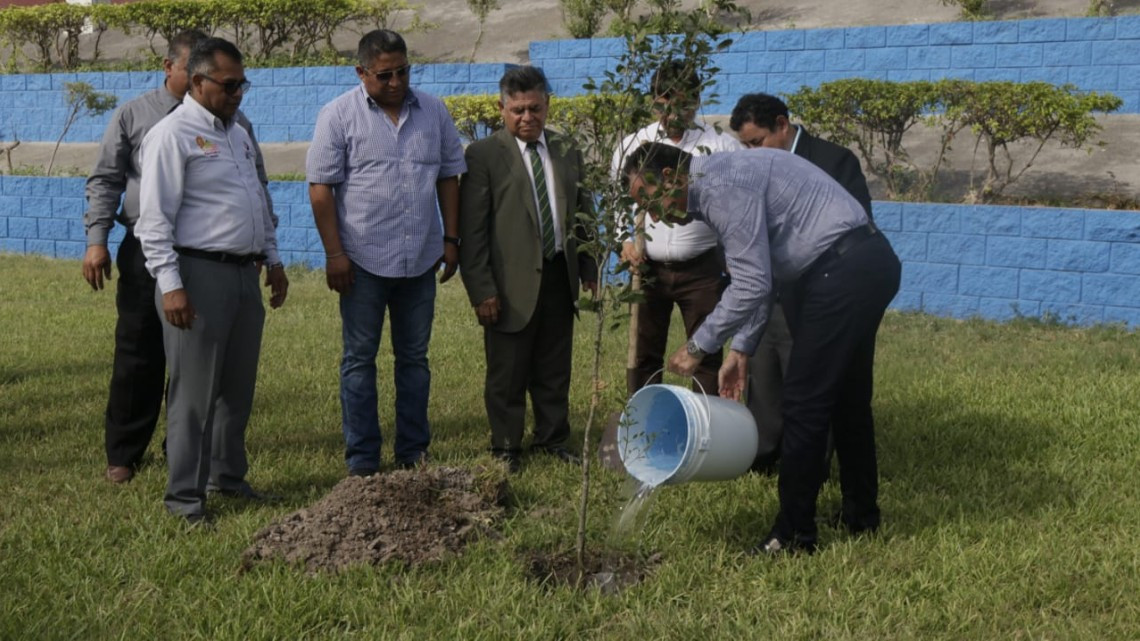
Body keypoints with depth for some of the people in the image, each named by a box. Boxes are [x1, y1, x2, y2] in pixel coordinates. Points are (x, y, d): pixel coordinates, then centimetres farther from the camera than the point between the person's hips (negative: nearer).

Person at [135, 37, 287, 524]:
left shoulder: (238, 134, 17)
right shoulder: (173, 135, -9)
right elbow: (155, 218, -14)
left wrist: (273, 259, 20)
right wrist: (170, 284, -20)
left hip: (245, 274, 8)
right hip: (199, 274, -8)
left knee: (238, 386, 14)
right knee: (195, 392, -3)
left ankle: (228, 475, 28)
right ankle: (185, 496, 5)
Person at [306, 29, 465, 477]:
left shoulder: (433, 112, 6)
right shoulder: (339, 115, -5)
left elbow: (449, 176, 12)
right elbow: (321, 188, -7)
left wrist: (451, 238, 6)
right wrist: (334, 254, -11)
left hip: (420, 260, 3)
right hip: (363, 259, -3)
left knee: (414, 357, 11)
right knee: (359, 359, 4)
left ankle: (413, 453, 20)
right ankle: (362, 462, 10)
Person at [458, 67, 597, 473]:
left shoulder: (567, 152, 10)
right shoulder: (483, 155, -6)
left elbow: (583, 214, 18)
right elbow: (472, 230, -9)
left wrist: (589, 271, 12)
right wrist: (482, 290, -14)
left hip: (560, 278, 5)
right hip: (513, 285, -4)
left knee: (554, 371, 14)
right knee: (507, 374, 5)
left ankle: (553, 440, 27)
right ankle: (506, 448, 18)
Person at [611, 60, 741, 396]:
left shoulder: (721, 145, -3)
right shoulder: (632, 145, 5)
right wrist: (625, 240, -3)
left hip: (702, 267, -2)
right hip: (647, 268, 2)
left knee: (707, 354, 5)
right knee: (643, 355, 9)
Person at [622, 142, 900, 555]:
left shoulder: (720, 186, -16)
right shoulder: (719, 182, 16)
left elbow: (751, 286, -20)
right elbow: (756, 278, 20)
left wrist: (698, 347, -10)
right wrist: (741, 350, 17)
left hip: (843, 270, -11)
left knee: (805, 402, -4)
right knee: (847, 397, 20)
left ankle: (793, 535, 3)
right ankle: (860, 515, 33)